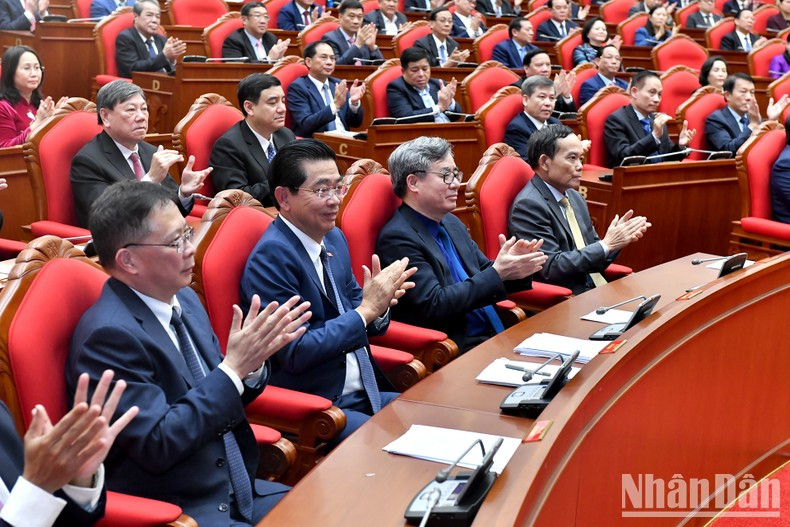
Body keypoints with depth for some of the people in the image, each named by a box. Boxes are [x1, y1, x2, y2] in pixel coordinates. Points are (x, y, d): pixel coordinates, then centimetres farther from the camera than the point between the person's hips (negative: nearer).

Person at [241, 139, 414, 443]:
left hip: (365, 392, 8)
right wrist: (366, 309, -18)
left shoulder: (334, 238, 9)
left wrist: (378, 303, -9)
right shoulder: (270, 256, -16)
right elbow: (295, 353, -19)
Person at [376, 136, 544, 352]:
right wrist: (497, 273, -18)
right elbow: (435, 305, -17)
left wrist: (513, 266, -6)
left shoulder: (452, 223, 14)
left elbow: (485, 274, 16)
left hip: (494, 334, 8)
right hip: (455, 350, -8)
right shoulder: (397, 238, -12)